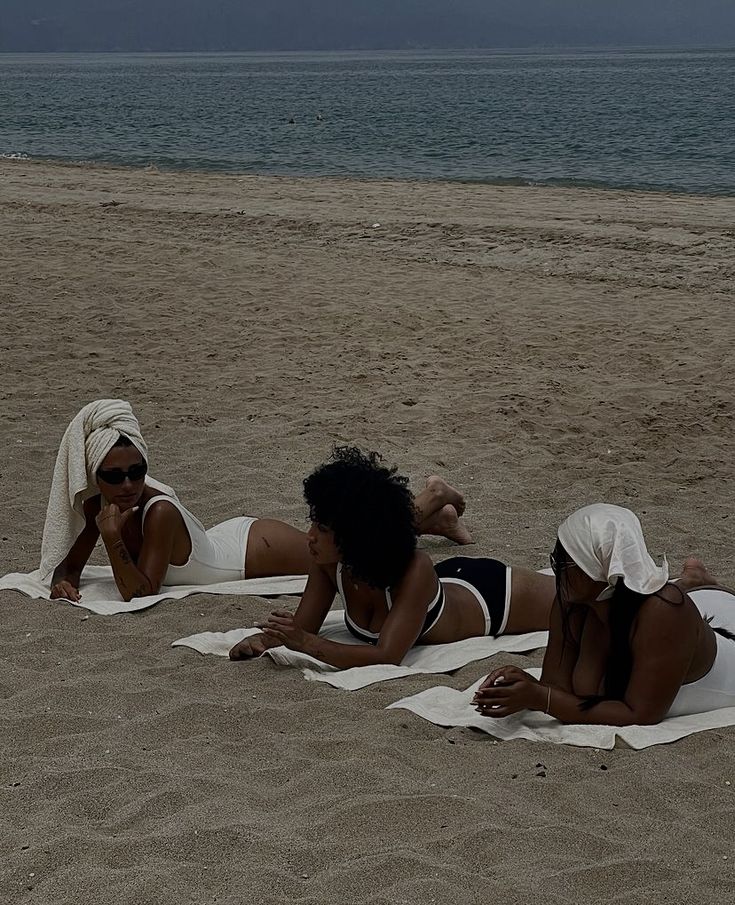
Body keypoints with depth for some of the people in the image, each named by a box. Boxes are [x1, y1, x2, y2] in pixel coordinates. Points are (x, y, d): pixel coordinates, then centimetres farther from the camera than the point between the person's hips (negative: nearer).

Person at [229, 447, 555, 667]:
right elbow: (303, 627, -20)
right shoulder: (329, 560, -29)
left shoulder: (414, 572, -44)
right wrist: (265, 638, -41)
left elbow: (387, 657, -48)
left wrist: (306, 643, -56)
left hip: (489, 595, -3)